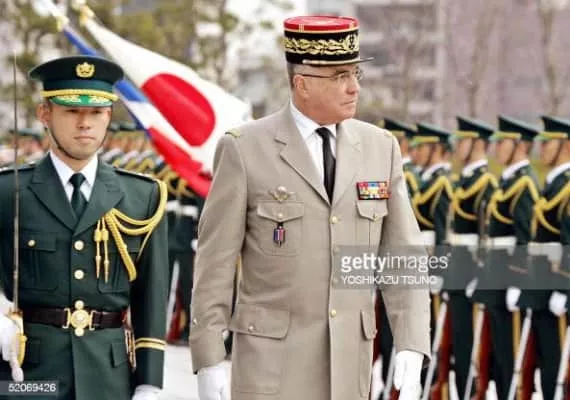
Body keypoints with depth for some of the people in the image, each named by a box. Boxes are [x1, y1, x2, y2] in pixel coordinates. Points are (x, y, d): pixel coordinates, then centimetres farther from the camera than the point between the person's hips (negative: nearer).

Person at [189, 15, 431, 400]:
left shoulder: (381, 147, 4)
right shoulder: (244, 149, -6)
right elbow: (214, 264, -5)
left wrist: (411, 348, -6)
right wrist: (210, 362, -8)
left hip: (348, 363, 4)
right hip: (271, 359, -4)